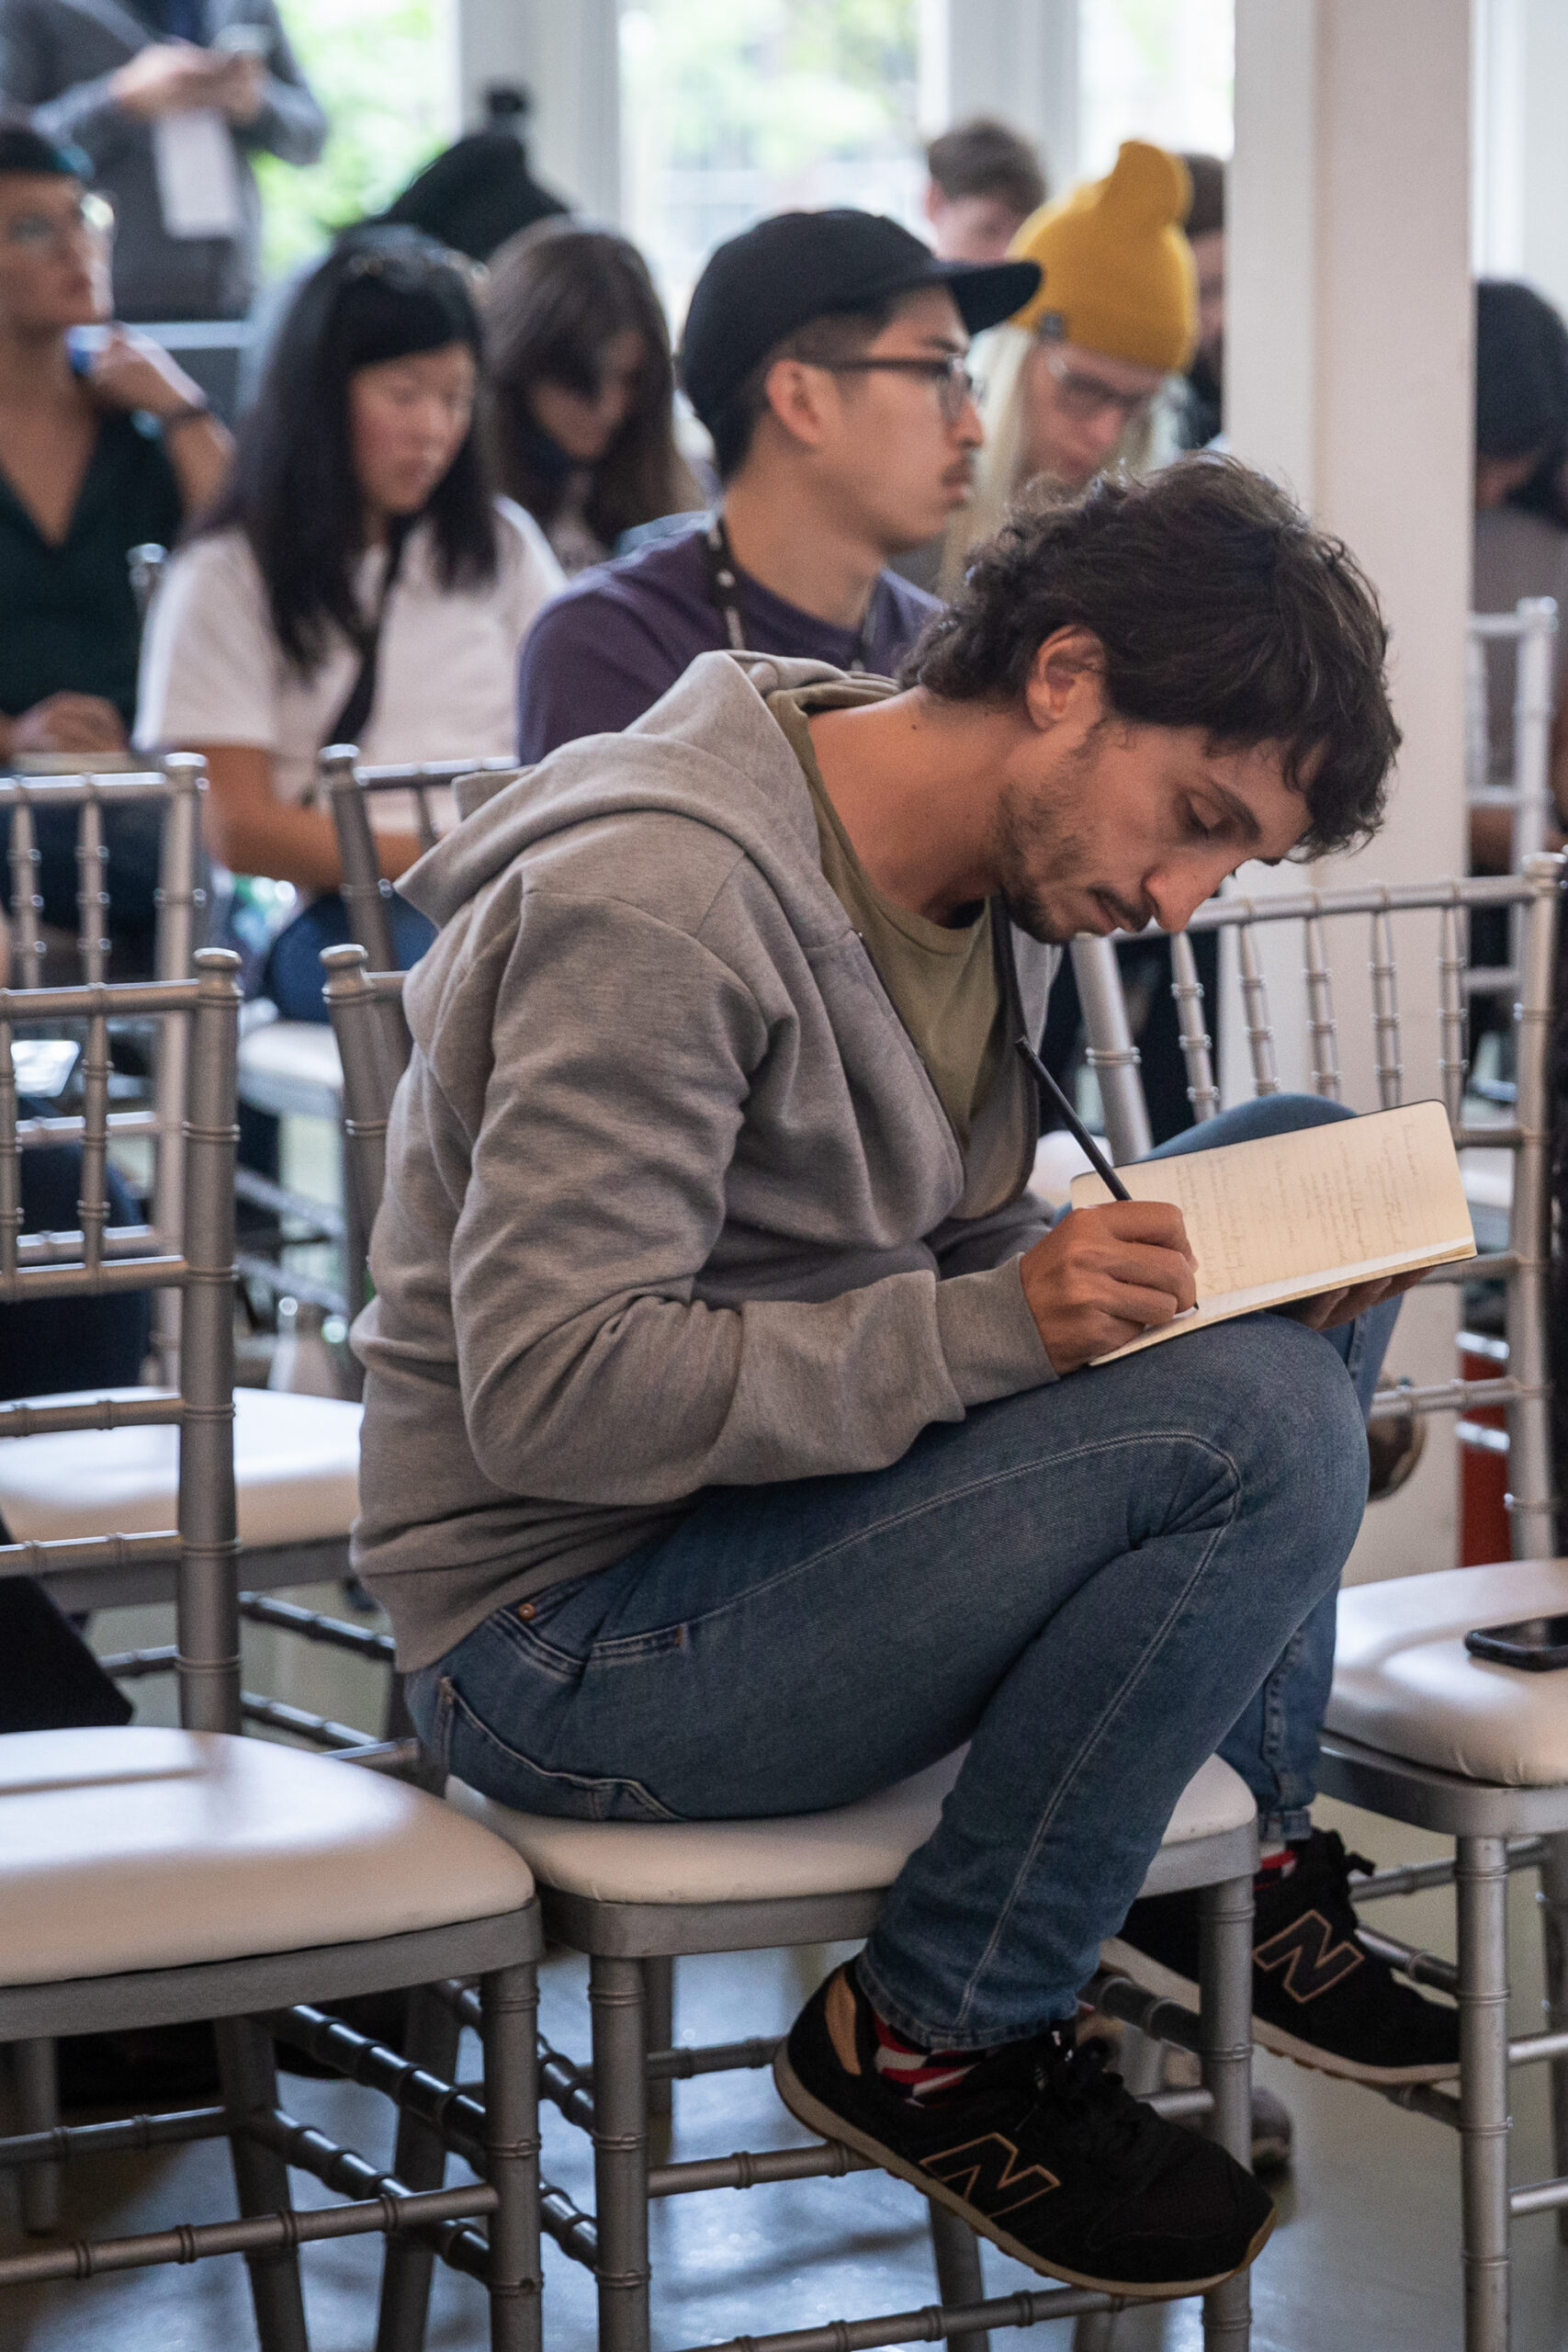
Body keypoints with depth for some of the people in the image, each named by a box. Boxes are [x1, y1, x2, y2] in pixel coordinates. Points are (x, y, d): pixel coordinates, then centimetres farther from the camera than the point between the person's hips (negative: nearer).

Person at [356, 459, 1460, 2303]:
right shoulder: (656, 904, -23)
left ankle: (1241, 1850, 9)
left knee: (1301, 1158, 4)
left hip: (789, 1500, 9)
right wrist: (988, 1322, -30)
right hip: (561, 1643, -9)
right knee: (1263, 1419, -24)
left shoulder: (1000, 872, 6)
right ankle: (933, 2038, -9)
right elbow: (552, 1391, -28)